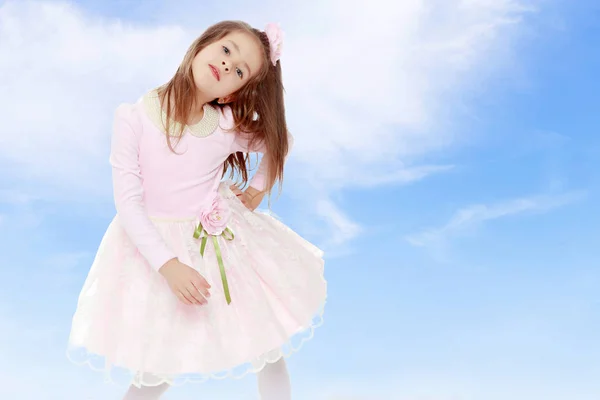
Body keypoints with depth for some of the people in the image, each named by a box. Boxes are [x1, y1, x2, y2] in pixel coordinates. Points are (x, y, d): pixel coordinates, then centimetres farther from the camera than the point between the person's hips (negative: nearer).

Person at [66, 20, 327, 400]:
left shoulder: (231, 127, -12)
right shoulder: (134, 118, -18)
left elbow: (278, 142, 10)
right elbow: (128, 203, -18)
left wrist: (258, 189, 3)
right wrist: (169, 266, -26)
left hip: (225, 246, 2)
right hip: (154, 248, -2)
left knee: (268, 343, 12)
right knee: (162, 368, 6)